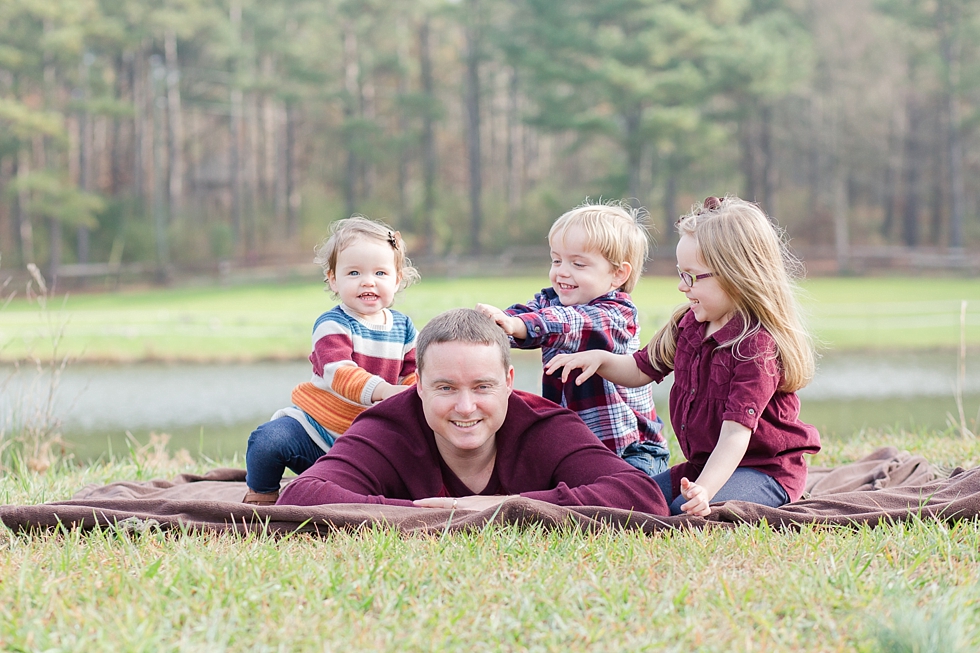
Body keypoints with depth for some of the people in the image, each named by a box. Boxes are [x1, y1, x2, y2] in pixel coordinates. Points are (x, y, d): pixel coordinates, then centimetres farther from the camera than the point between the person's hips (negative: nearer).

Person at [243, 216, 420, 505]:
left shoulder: (403, 328, 3)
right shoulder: (332, 325, -16)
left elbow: (412, 374, 6)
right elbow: (338, 373, -31)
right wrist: (381, 390, -48)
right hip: (314, 427, -5)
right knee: (268, 441, -29)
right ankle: (261, 495, 0)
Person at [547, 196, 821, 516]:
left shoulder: (757, 346, -23)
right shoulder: (689, 324, 4)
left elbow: (736, 432, -31)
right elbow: (641, 369, 19)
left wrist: (704, 489, -42)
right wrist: (600, 359, -2)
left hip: (766, 469, -8)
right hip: (703, 463, 8)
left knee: (684, 513, -30)